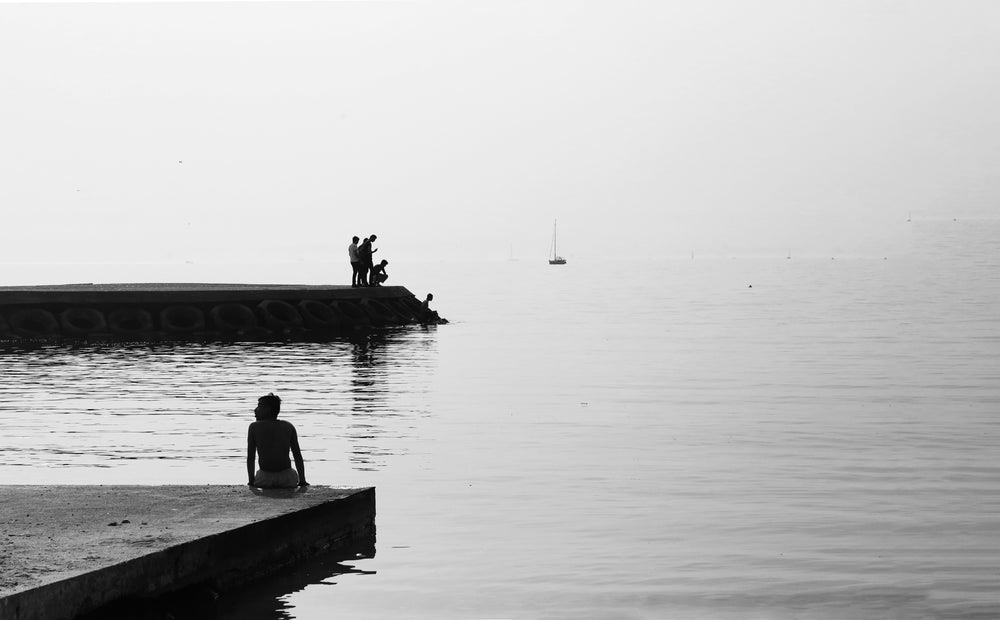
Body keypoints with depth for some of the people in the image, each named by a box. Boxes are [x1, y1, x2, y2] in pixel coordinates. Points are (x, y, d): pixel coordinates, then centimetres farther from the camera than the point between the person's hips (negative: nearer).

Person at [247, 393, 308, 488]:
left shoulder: (254, 427, 2)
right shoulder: (288, 427, 6)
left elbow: (250, 457, 1)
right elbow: (297, 456, 4)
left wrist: (251, 481, 8)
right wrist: (302, 481, 8)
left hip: (265, 480, -1)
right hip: (286, 479, 1)